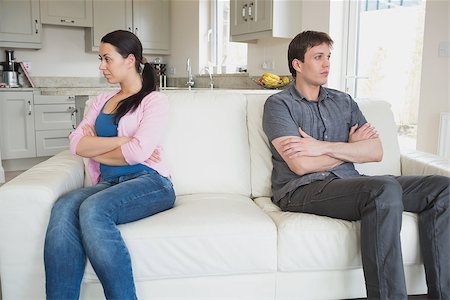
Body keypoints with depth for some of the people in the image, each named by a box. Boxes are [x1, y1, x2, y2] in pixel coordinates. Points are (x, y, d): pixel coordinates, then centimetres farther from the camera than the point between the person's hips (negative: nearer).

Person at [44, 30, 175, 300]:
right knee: (64, 207, -27)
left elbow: (138, 152, -13)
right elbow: (77, 144, 7)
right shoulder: (103, 101, 22)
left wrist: (95, 149, 3)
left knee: (93, 208, -34)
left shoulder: (154, 100, 3)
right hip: (108, 184, 5)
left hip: (149, 182, -5)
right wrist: (124, 140, -5)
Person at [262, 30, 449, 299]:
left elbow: (376, 152, 5)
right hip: (302, 189, -6)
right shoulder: (279, 104, 3)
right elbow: (301, 165, -12)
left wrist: (323, 147, -10)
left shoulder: (344, 101, 20)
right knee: (385, 189, -33)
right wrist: (350, 146, 3)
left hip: (348, 183, 6)